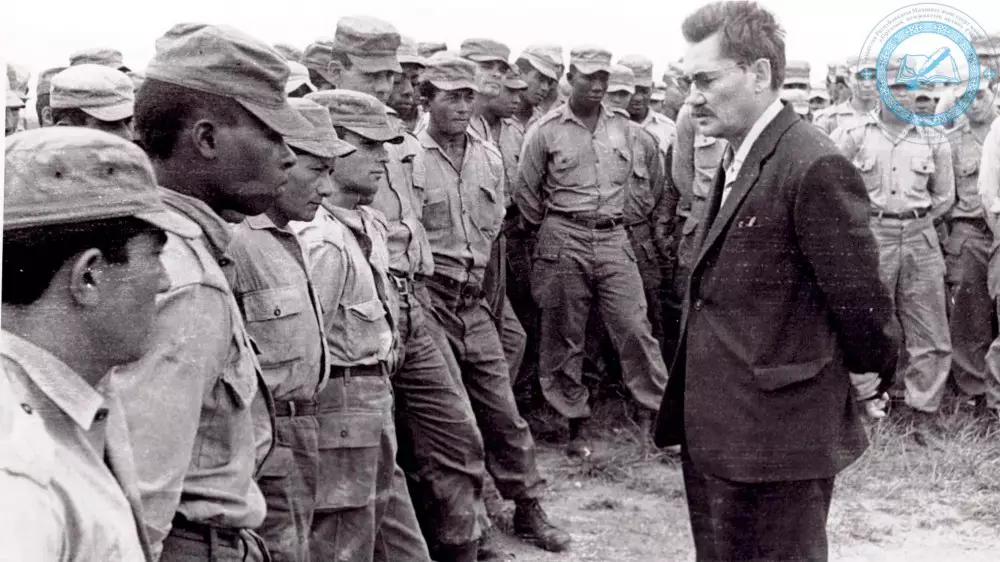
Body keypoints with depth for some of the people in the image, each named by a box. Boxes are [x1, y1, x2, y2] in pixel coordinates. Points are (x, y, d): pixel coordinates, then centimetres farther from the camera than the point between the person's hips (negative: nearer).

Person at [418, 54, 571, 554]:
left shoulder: (490, 158, 9)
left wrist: (470, 272, 11)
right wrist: (436, 269, -6)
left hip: (473, 298, 5)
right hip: (427, 297, -5)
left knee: (502, 409, 9)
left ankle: (528, 509, 21)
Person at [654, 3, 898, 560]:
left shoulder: (815, 168, -20)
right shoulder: (738, 160, 11)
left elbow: (859, 299, -16)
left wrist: (874, 369, 1)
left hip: (776, 438, -9)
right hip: (715, 432, 9)